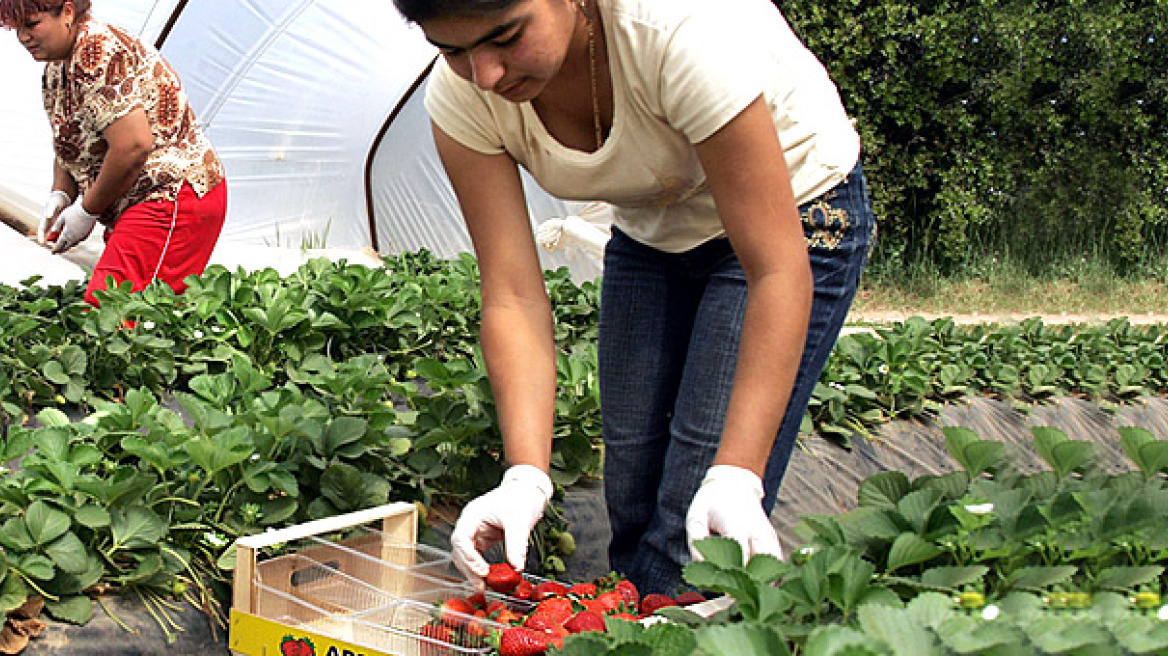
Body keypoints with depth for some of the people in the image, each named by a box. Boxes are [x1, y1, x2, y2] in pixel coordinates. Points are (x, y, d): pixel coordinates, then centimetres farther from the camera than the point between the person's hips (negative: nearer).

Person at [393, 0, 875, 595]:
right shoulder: (461, 98, -22)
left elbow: (778, 268, -34)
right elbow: (513, 297, -20)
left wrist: (736, 477, -39)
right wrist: (525, 477, -32)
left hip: (796, 214, -5)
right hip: (650, 231, 5)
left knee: (694, 533, -13)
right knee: (633, 507, 4)